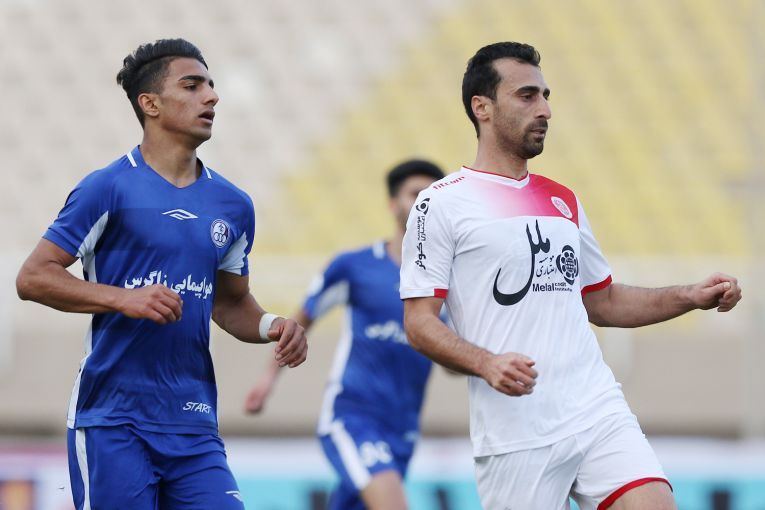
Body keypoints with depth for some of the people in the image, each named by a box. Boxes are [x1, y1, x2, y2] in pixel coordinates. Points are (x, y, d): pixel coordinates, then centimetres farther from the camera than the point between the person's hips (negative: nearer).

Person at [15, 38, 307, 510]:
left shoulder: (233, 205, 12)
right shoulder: (110, 188, -5)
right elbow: (32, 277, -6)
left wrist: (269, 327, 3)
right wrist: (124, 299, -18)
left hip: (194, 425, 5)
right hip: (112, 423, -5)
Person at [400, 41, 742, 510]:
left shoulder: (564, 201, 19)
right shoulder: (442, 204, 0)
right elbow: (419, 322, -5)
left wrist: (692, 297, 15)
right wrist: (487, 364, -22)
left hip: (600, 414, 5)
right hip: (516, 435, -5)